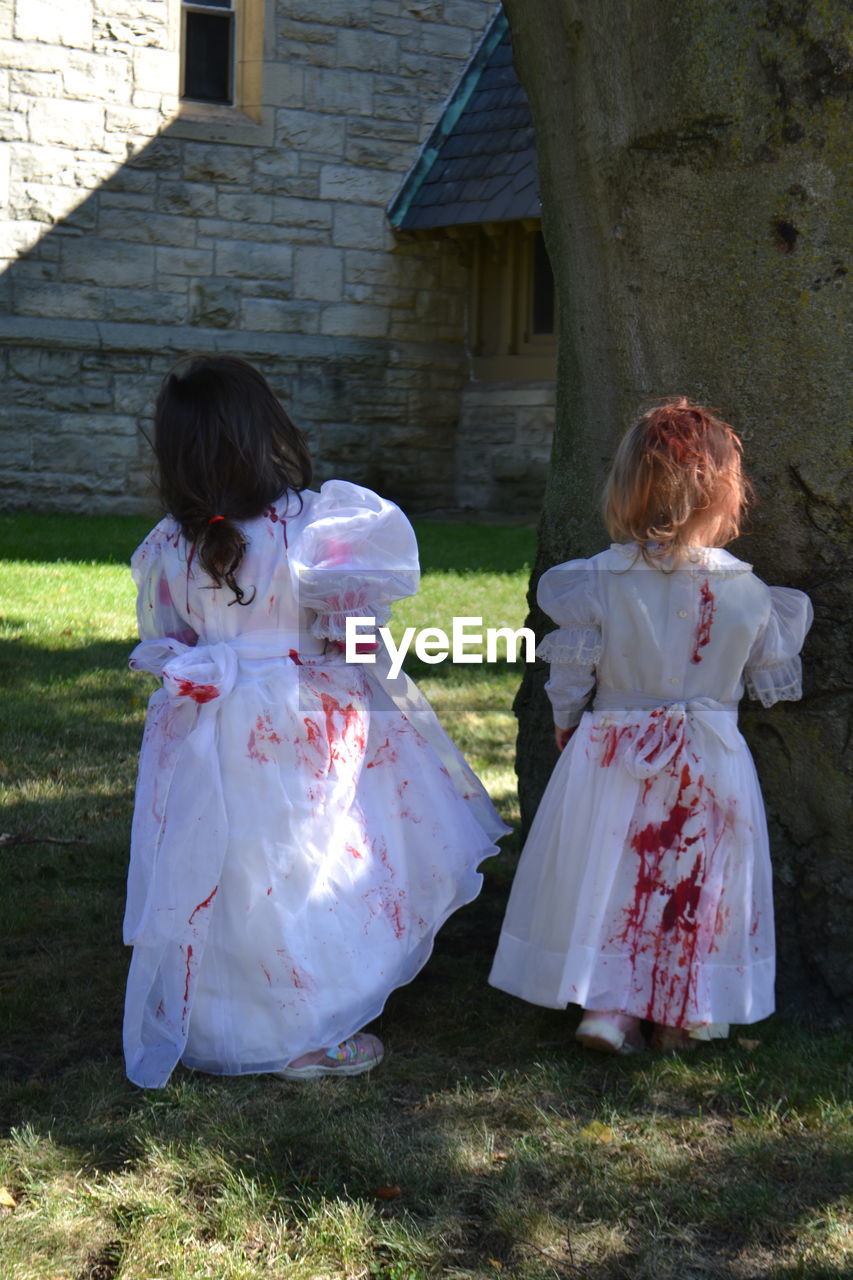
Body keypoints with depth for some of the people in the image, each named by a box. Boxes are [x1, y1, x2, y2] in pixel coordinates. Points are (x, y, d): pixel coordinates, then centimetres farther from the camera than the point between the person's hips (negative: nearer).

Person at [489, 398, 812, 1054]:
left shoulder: (597, 583, -11)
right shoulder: (749, 592, -9)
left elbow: (570, 673, -3)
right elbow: (774, 680, 4)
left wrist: (567, 724, 16)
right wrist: (788, 618, 22)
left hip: (613, 756, 0)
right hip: (710, 762, 0)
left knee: (612, 879, 11)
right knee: (699, 885, 13)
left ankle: (610, 1007, 12)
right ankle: (685, 1015, 22)